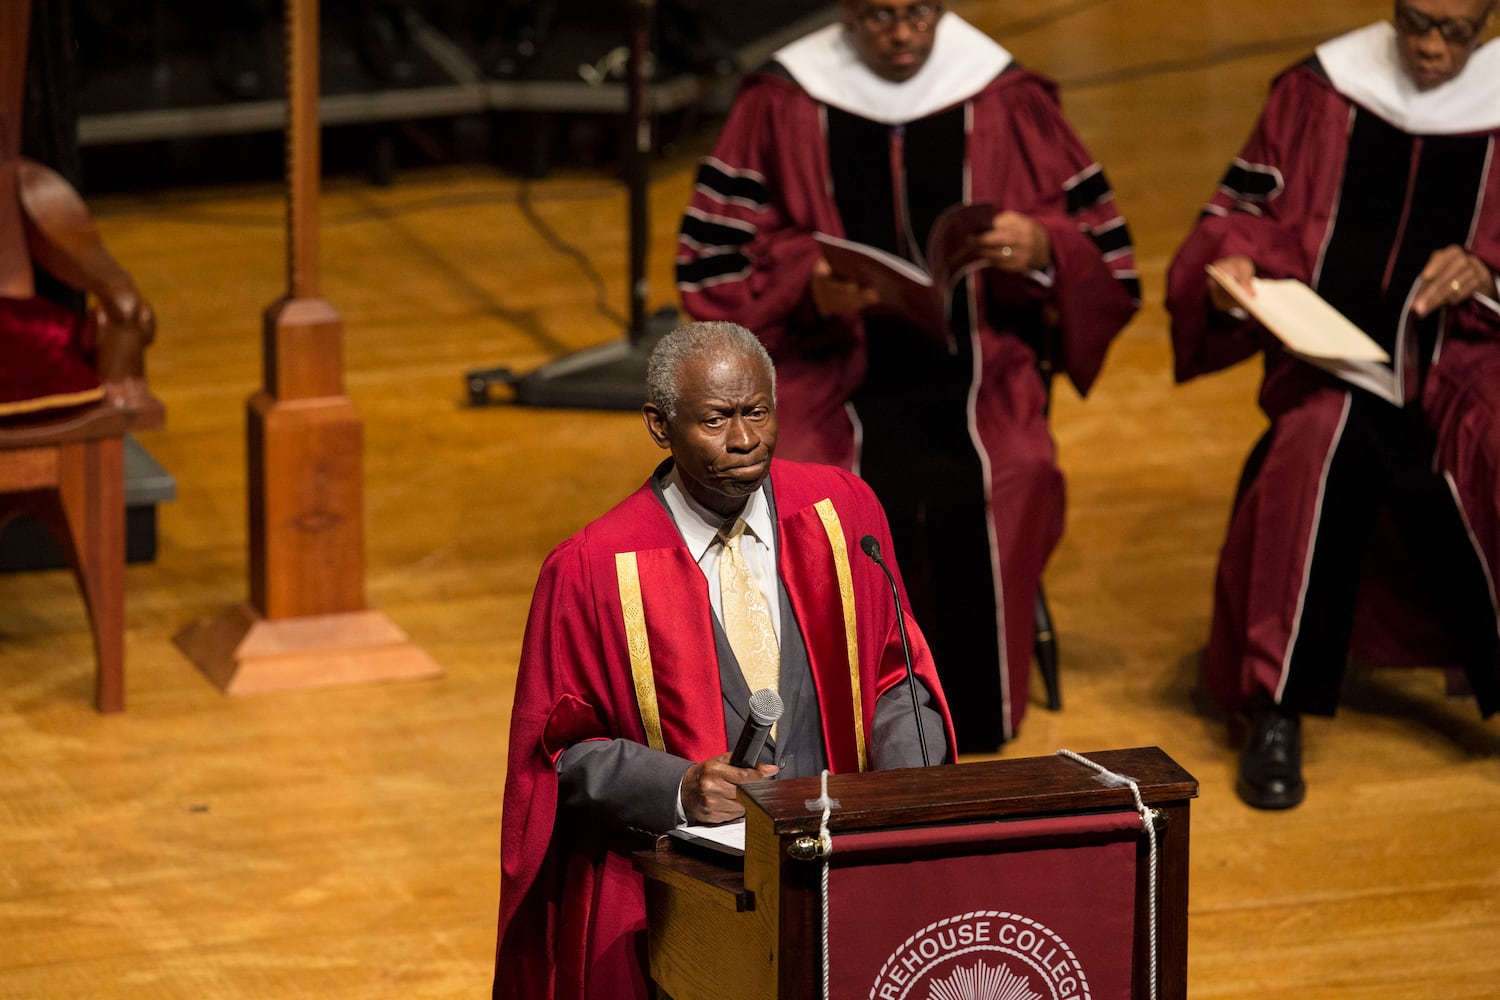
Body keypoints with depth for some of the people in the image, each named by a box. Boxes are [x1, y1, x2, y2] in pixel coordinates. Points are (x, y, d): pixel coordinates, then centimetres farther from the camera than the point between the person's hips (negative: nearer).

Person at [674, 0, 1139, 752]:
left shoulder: (1005, 99, 2)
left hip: (974, 361, 0)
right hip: (832, 361, 0)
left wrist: (1042, 252, -17)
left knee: (1000, 486, -28)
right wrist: (806, 287, -18)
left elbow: (1102, 258, 5)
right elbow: (716, 264, 1)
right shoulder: (782, 104, 0)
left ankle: (969, 713, -11)